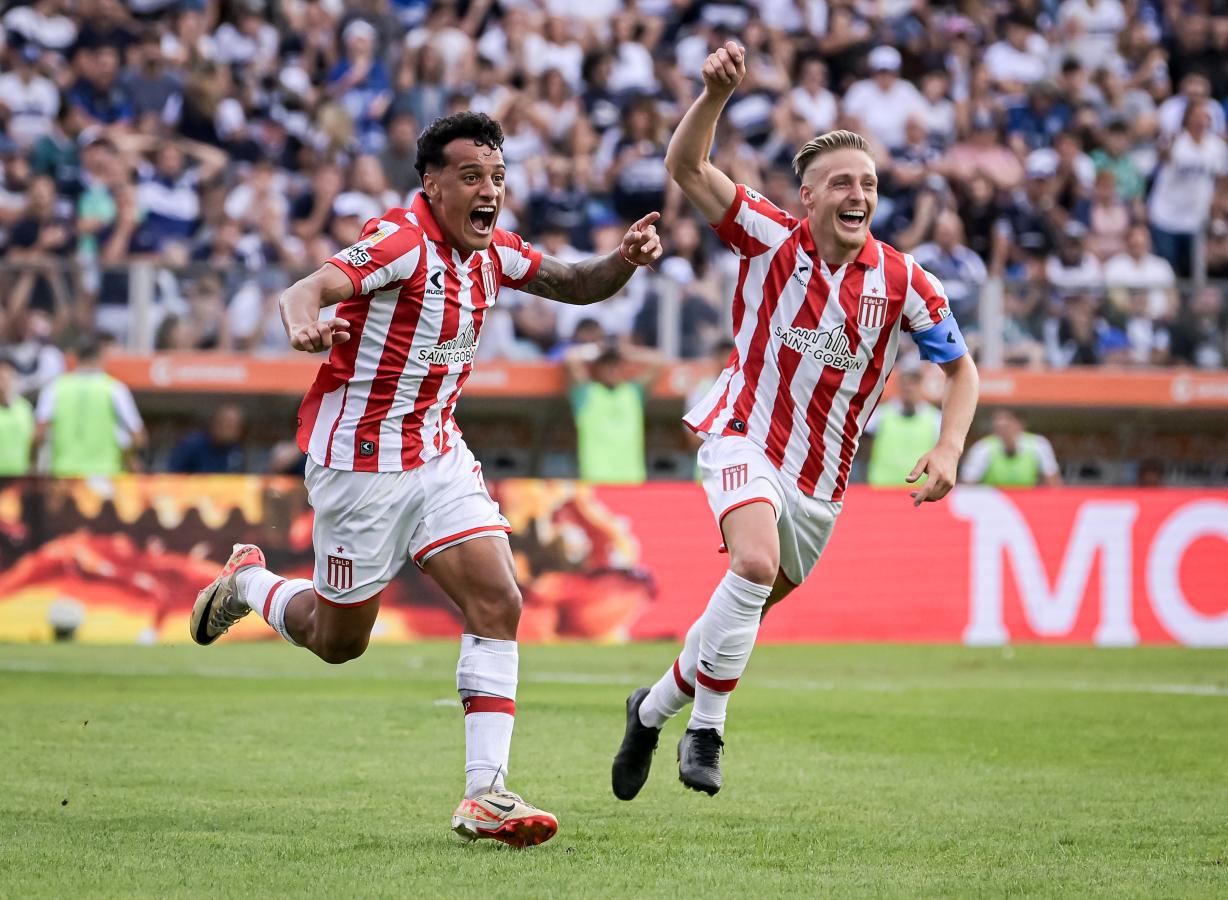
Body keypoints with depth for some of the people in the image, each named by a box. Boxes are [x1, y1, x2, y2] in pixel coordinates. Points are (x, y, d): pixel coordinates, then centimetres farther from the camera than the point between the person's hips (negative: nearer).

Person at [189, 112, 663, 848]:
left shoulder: (492, 250, 4)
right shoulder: (402, 240, -20)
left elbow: (574, 285, 17)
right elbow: (307, 291, -32)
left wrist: (624, 261, -6)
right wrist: (305, 324, -56)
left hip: (439, 455, 7)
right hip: (361, 461, -7)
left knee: (499, 603, -11)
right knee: (339, 640, 6)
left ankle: (485, 796, -12)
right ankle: (247, 582, 38)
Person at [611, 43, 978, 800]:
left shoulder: (904, 282, -6)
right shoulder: (771, 239, -9)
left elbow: (960, 366, 5)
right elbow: (687, 168, -15)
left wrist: (948, 449, -11)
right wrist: (717, 93, -32)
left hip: (821, 477, 4)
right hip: (746, 437, -4)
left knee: (749, 610, 12)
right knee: (755, 563, -31)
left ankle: (653, 710, 38)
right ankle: (706, 730, -19)